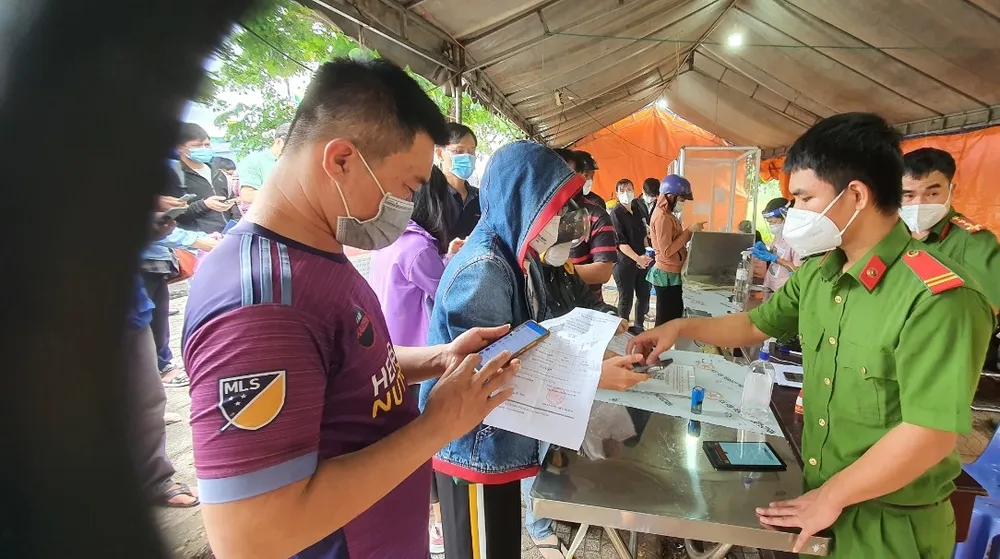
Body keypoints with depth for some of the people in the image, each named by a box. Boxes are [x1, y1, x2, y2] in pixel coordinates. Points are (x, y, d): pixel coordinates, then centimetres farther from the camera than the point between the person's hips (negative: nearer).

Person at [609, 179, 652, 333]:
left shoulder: (636, 211, 13)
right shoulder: (615, 213, -9)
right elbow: (620, 242, -16)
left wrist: (644, 256, 5)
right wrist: (637, 258, -21)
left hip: (641, 261, 7)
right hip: (624, 262, -7)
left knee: (644, 296, 14)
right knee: (626, 299, 1)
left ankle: (639, 326, 30)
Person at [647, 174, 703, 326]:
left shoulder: (666, 215, 13)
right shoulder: (662, 217, -18)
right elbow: (666, 251, -22)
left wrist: (689, 231, 6)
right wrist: (689, 231, -19)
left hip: (671, 273, 10)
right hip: (667, 275, -10)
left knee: (675, 316, 15)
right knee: (666, 319, -3)